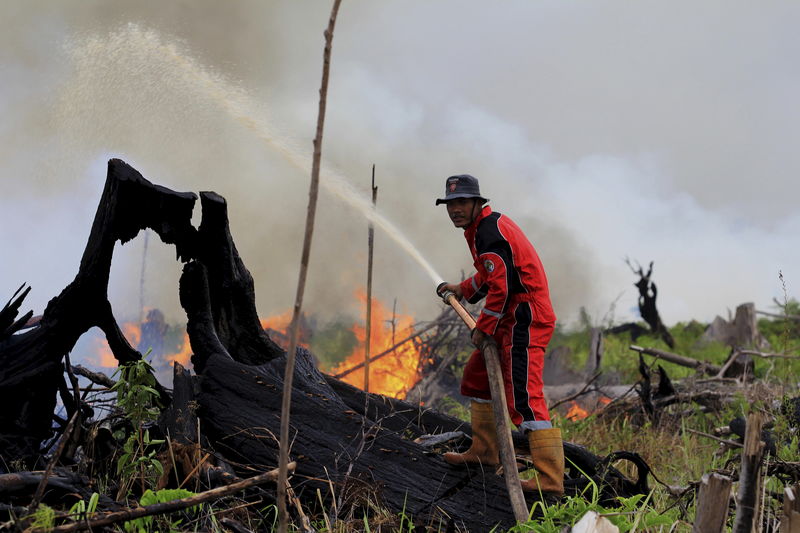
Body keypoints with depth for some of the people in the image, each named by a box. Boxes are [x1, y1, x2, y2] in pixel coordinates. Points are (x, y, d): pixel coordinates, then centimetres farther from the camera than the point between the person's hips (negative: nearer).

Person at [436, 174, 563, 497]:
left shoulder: (489, 231, -15)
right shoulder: (488, 226, 18)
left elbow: (501, 287, -22)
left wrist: (483, 327, -14)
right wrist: (464, 290, 35)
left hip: (524, 319, -11)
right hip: (513, 320, 11)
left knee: (523, 398, -16)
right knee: (477, 376, 23)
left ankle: (550, 480, -21)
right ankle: (484, 452, 33)